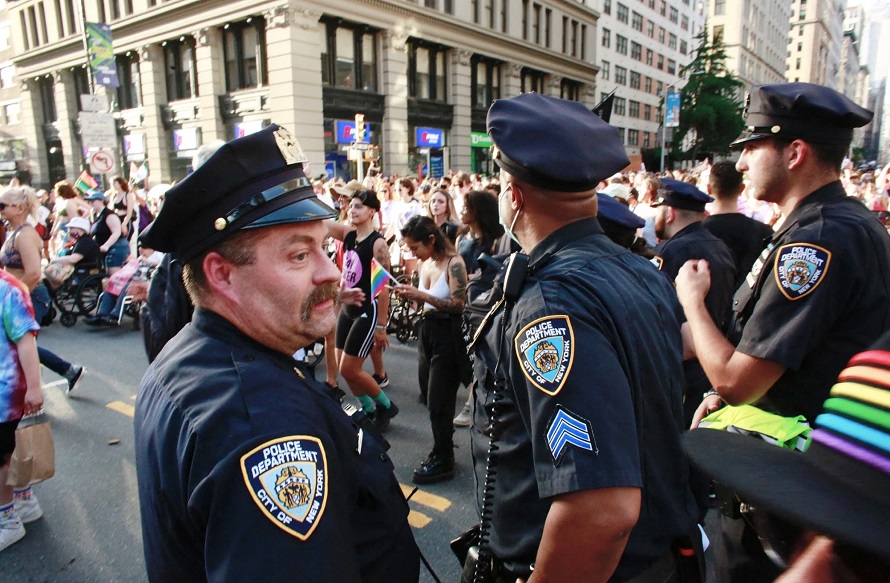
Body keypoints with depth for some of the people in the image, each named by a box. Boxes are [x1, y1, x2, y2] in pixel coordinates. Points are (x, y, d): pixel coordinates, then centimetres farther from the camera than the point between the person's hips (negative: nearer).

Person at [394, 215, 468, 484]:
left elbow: (458, 305, -22)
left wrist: (422, 295, -25)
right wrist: (411, 295, -4)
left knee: (439, 400, 1)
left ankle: (443, 461, 17)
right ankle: (442, 447, 34)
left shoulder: (453, 263, -16)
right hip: (426, 330, 8)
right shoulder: (426, 264, 7)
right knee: (430, 394, 17)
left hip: (447, 334, -8)